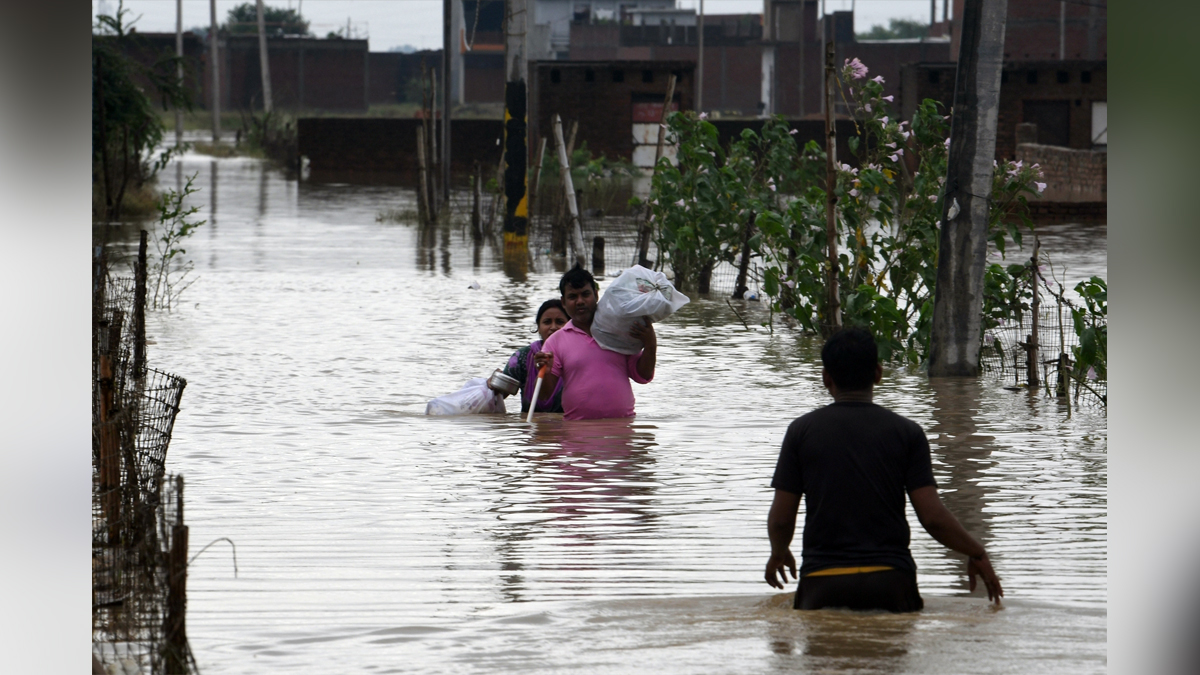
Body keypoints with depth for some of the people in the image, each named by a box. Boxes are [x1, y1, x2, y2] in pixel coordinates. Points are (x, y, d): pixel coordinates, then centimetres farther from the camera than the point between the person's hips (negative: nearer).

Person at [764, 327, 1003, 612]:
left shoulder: (802, 431, 6)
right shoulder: (906, 433, 6)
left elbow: (780, 518, 7)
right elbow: (933, 517, 1)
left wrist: (778, 553, 29)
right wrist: (977, 555, 17)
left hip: (822, 579, 0)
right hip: (890, 579, 0)